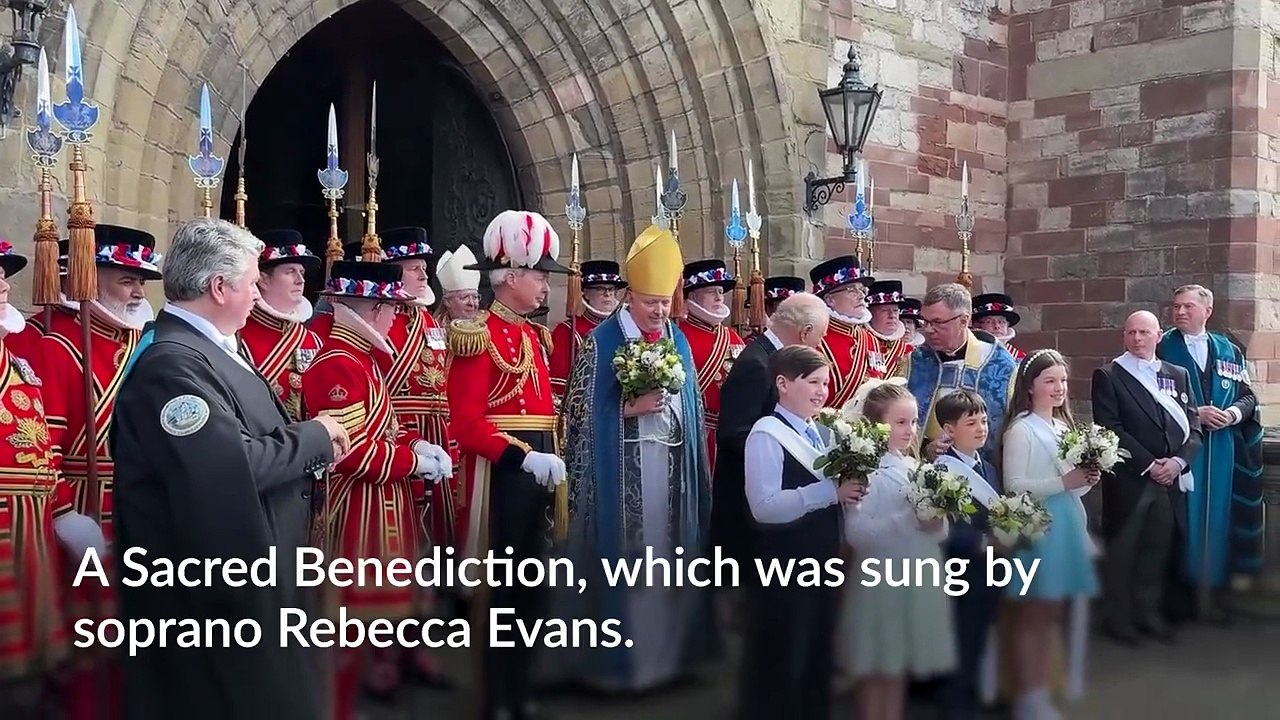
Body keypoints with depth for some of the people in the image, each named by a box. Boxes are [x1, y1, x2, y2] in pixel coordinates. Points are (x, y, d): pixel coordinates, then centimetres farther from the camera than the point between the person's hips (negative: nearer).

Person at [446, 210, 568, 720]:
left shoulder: (535, 335, 15)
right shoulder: (478, 336, -11)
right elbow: (466, 422, -18)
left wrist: (551, 456, 5)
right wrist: (522, 456, -26)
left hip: (538, 472, 8)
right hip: (500, 476, -8)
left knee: (532, 584, 14)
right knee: (497, 588, 3)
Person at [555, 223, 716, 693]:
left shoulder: (678, 341, 10)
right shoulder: (602, 343, -7)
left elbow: (691, 406, 15)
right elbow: (582, 411, -9)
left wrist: (697, 463, 12)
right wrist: (631, 408, -19)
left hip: (672, 470, 5)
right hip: (621, 472, -5)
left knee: (669, 558, 10)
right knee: (623, 562, -1)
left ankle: (668, 651, 23)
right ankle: (621, 657, 11)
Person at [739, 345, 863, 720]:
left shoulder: (819, 432, 10)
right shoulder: (767, 434, -14)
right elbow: (764, 507, -26)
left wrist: (851, 489, -2)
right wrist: (830, 492, -26)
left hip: (823, 561, 8)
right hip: (784, 566, -8)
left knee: (819, 657, 18)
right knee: (779, 662, 4)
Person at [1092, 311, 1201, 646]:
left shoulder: (1178, 375, 13)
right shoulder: (1108, 375, -2)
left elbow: (1193, 428, 8)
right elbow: (1110, 428, -10)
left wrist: (1179, 461, -9)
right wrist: (1148, 464, -14)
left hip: (1171, 480, 4)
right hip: (1128, 479, -4)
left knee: (1159, 550, 10)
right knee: (1122, 551, 3)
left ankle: (1150, 613, 23)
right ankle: (1118, 618, 15)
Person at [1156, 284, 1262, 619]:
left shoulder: (1229, 350, 10)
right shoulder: (1162, 349, -1)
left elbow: (1248, 395, 11)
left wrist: (1234, 412, -9)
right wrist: (1195, 413, -14)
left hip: (1222, 450, 3)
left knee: (1217, 515, 7)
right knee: (1185, 517, -2)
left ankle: (1214, 588, 16)